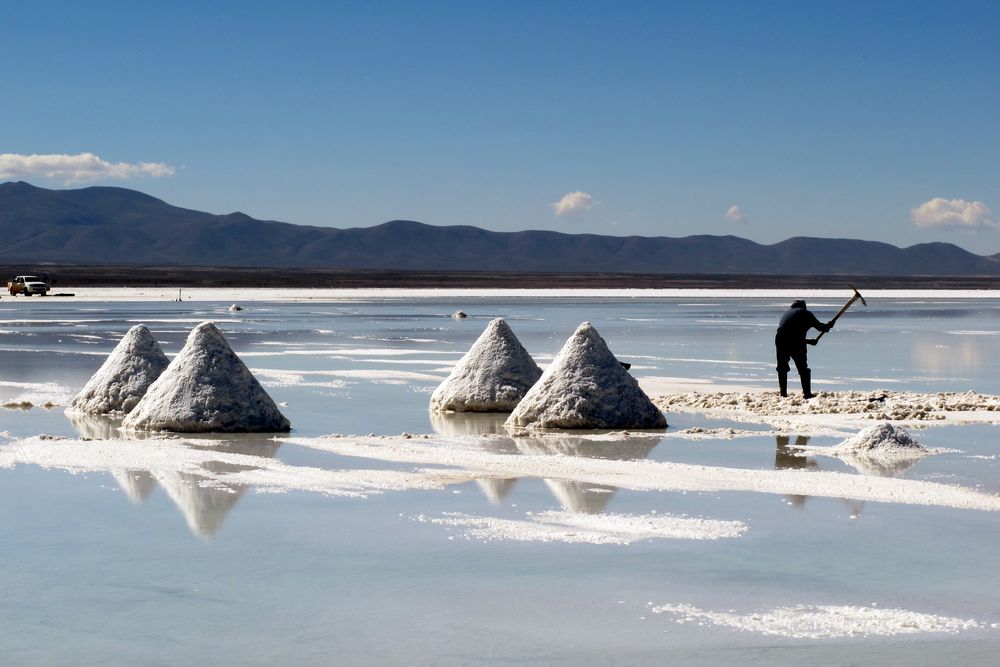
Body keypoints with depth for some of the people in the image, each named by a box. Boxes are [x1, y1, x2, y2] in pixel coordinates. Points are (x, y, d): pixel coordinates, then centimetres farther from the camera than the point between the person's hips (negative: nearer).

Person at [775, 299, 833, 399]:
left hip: (780, 340, 4)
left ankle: (783, 392, 13)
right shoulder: (806, 314, 13)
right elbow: (820, 327, 14)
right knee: (803, 369, 8)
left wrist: (808, 341, 39)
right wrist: (828, 326, 37)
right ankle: (807, 393, 6)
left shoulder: (786, 313, 28)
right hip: (796, 343, -3)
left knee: (782, 368, 18)